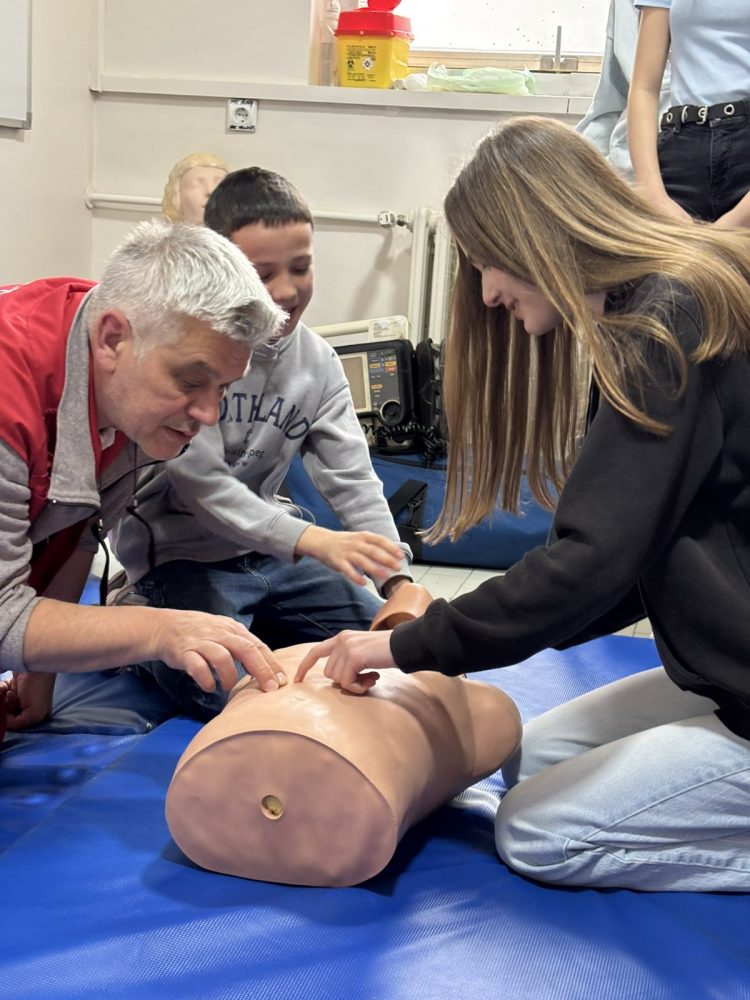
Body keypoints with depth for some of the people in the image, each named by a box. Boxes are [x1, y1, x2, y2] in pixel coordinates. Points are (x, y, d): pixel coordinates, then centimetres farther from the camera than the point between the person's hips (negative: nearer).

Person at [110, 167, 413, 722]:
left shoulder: (319, 362, -2)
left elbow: (354, 480, -4)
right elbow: (201, 484, -25)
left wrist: (398, 578, -19)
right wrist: (310, 539, -37)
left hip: (269, 547, 6)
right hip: (180, 552, -6)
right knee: (234, 690, -23)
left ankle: (246, 621, 21)